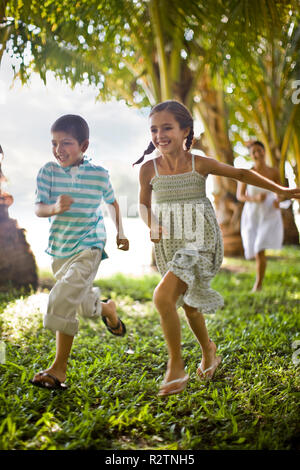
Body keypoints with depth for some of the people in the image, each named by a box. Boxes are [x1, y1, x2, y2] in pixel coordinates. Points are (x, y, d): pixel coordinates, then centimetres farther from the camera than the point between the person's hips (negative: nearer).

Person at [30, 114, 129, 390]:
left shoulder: (99, 175, -7)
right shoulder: (48, 171, -7)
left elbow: (113, 202, 12)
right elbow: (38, 208, -14)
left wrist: (120, 232, 9)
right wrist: (54, 208, -36)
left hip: (89, 246, -4)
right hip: (60, 247, 4)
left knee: (63, 298, -22)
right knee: (85, 307, 19)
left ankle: (59, 369, -5)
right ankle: (107, 309, 56)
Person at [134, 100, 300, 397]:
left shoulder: (199, 164, -8)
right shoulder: (149, 169, -2)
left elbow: (241, 174, 4)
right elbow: (144, 204, 13)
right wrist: (152, 226, -7)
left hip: (198, 241, -4)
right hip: (168, 246, 4)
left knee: (163, 296, -21)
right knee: (188, 302, 17)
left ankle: (176, 367, -4)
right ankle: (209, 353, 44)